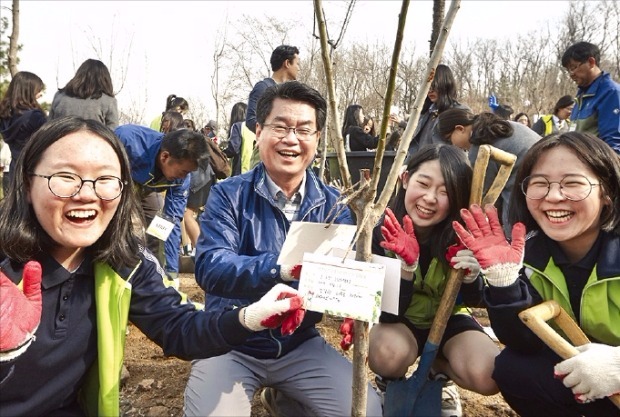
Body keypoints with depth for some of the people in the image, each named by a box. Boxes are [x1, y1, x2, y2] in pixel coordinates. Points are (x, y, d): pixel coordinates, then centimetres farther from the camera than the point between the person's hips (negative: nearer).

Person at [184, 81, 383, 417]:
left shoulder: (332, 204, -1)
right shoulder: (229, 195, -11)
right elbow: (209, 266, -25)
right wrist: (282, 267, -41)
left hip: (299, 344, 3)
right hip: (230, 342, -2)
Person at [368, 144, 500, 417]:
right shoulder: (380, 232, -23)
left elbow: (474, 300, -7)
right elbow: (388, 313, -23)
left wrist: (471, 277, -31)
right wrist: (407, 266, -42)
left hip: (448, 319, 1)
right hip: (400, 321, -1)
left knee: (489, 376, -26)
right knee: (388, 355, -34)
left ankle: (437, 369, 8)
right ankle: (390, 383, 3)